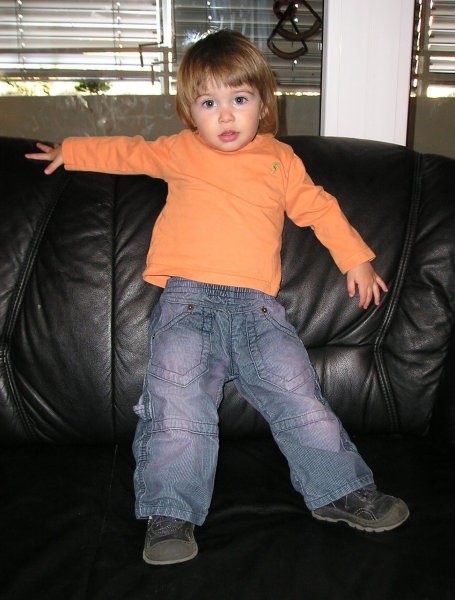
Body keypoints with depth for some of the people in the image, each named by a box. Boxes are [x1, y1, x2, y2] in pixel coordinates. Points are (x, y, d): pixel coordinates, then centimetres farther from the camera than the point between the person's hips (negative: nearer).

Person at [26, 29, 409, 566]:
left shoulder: (280, 160, 19)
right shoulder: (180, 152, 18)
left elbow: (317, 207, 22)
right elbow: (127, 152, 32)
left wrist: (355, 258, 15)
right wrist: (71, 151, 35)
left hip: (256, 302, 1)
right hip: (187, 297, -1)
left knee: (296, 391, -6)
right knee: (178, 398, -15)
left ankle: (341, 491, 9)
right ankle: (170, 516, -4)